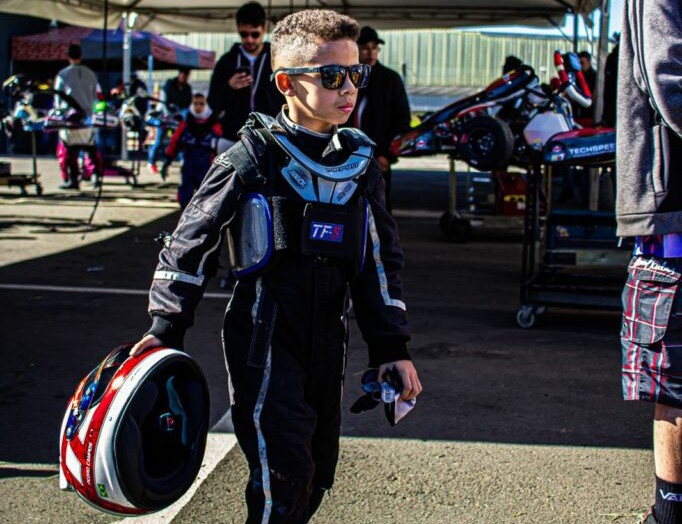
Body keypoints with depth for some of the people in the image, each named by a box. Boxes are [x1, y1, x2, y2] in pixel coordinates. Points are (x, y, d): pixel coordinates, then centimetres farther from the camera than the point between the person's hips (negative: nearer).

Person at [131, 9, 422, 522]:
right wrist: (167, 326, -9)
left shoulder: (360, 163, 7)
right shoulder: (254, 156, -9)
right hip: (264, 340, -6)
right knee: (285, 473, -13)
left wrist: (392, 345, 6)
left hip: (327, 343, 6)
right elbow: (192, 238, -6)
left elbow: (381, 258, 12)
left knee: (317, 473, 13)